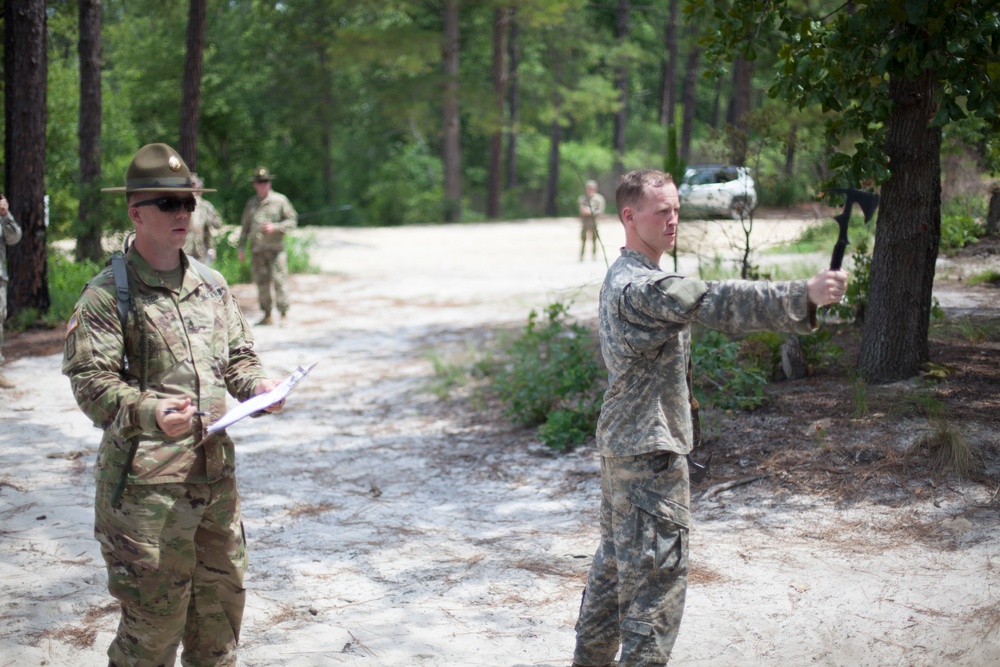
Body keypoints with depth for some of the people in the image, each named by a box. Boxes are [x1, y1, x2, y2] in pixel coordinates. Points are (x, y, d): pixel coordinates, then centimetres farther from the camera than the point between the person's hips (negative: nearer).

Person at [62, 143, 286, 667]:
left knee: (222, 593, 17)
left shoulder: (211, 284, 11)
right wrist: (149, 413, -31)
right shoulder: (107, 294, -9)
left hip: (216, 466, 6)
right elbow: (92, 383, -14)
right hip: (146, 478, -6)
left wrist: (256, 385, -3)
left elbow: (239, 355, 18)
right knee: (155, 610, 0)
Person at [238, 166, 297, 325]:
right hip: (257, 250, 4)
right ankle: (267, 315, 13)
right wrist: (242, 248, 14)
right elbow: (245, 226, 18)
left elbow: (292, 220, 0)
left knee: (279, 281, -9)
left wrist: (274, 227, -13)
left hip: (276, 248, -4)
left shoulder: (280, 200, 1)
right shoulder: (251, 203, 13)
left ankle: (283, 315, -4)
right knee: (261, 282, 5)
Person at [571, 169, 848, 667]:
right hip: (649, 453, -11)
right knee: (657, 570, -5)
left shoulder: (623, 277, 13)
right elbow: (716, 302, -36)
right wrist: (803, 295, -43)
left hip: (622, 444, 11)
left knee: (617, 559, 20)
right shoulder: (638, 286, -22)